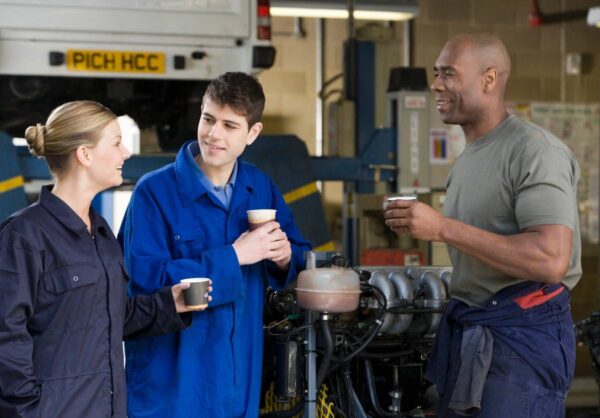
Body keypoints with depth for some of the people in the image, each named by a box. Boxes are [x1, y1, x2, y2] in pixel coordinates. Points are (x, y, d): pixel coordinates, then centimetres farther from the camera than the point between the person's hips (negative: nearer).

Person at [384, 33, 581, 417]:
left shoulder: (535, 151, -15)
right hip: (465, 330, 9)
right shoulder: (468, 158, 16)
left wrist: (442, 228, -26)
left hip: (524, 331, -9)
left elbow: (551, 261, -27)